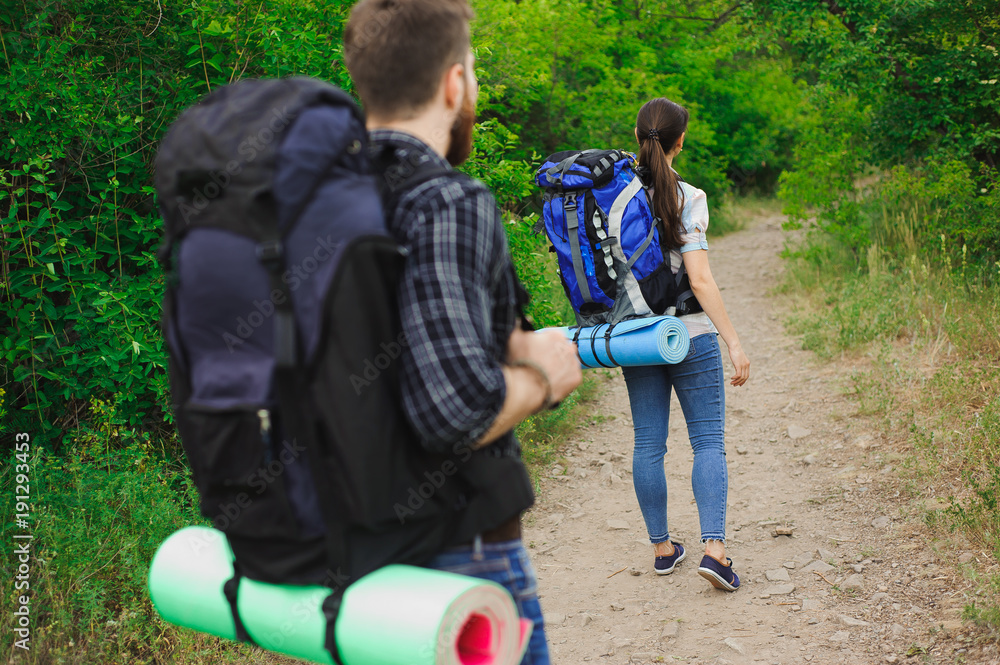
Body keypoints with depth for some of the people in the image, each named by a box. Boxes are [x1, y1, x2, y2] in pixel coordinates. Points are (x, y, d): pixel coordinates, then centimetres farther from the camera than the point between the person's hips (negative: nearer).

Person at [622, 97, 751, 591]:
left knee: (648, 444, 11)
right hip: (690, 335, -4)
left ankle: (661, 548, 19)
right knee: (708, 441, 3)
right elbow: (700, 280, -18)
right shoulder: (687, 199, -12)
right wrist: (734, 342, -16)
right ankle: (713, 547, -7)